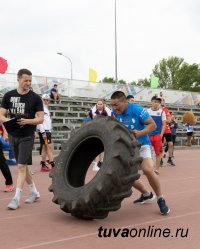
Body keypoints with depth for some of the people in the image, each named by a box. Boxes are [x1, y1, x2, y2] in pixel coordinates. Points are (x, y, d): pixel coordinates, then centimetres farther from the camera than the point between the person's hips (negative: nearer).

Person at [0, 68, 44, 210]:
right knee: (23, 167, 13)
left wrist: (27, 121, -24)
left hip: (27, 136, -4)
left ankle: (16, 198, -4)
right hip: (13, 136, 4)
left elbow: (41, 118, -7)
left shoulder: (35, 98, -4)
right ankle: (34, 192, 28)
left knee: (21, 166, -9)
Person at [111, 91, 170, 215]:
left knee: (148, 169, -28)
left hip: (141, 145, -6)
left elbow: (153, 125, -16)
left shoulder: (137, 110, -20)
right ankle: (146, 194, 32)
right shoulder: (115, 112, -4)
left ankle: (160, 199, -8)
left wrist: (140, 133, -30)